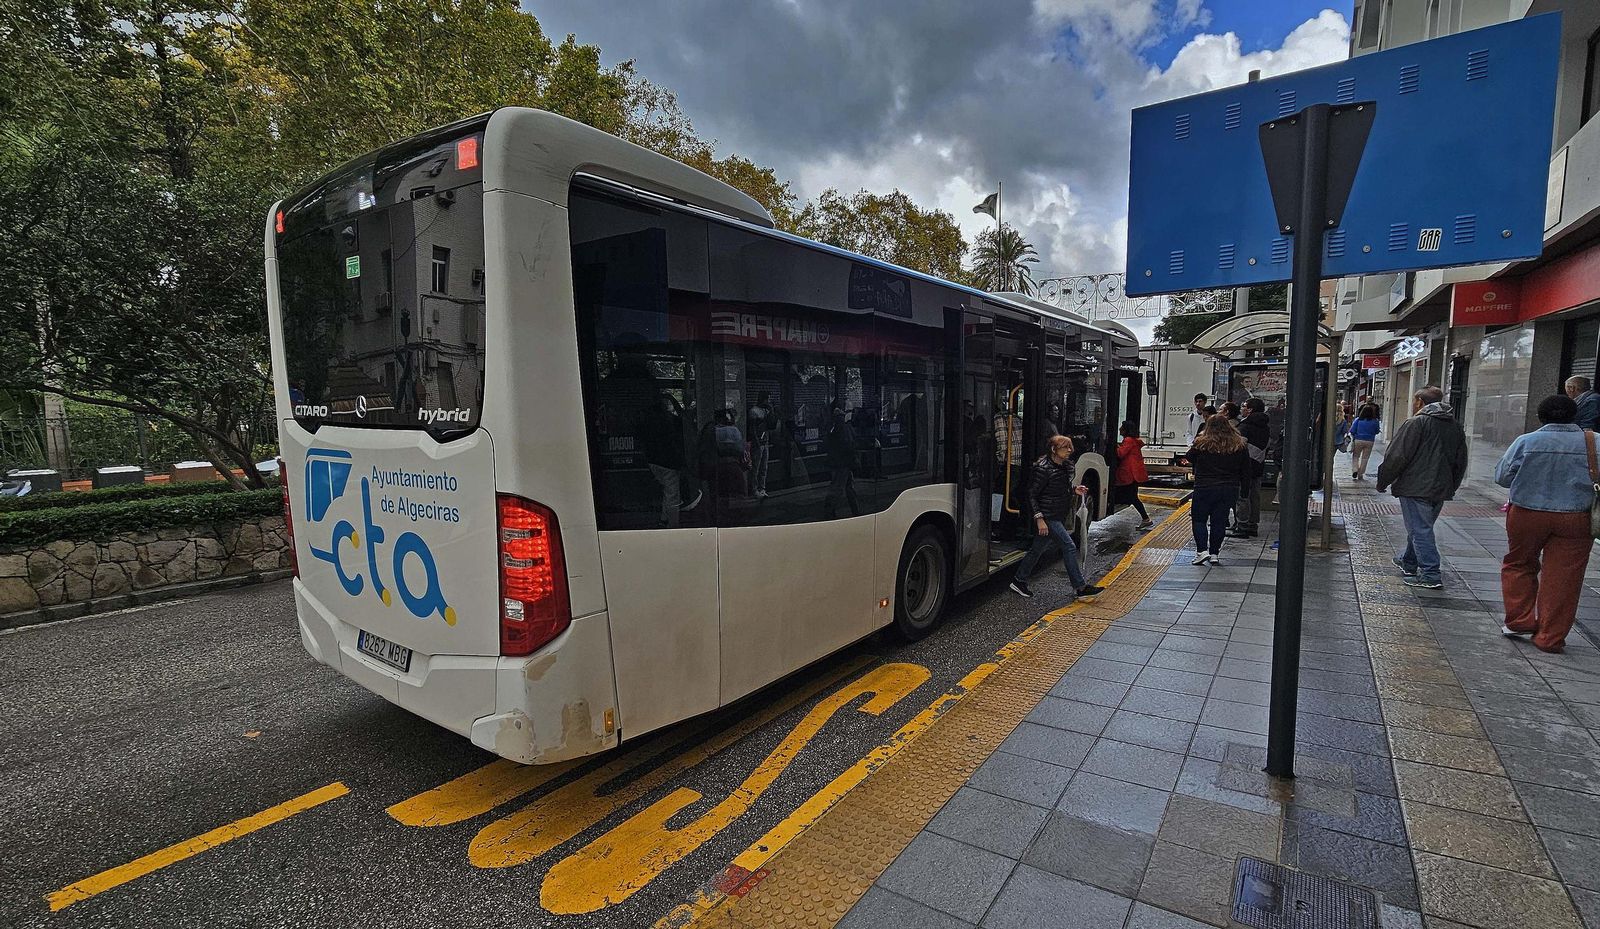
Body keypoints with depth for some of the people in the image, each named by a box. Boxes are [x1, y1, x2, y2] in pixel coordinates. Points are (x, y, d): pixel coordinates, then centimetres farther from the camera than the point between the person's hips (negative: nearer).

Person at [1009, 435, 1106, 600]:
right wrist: (1039, 519, -20)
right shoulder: (1043, 469, -17)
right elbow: (1032, 495, -15)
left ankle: (1019, 581, 24)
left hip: (1060, 516, 8)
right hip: (1048, 516, -8)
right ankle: (1081, 587, -1)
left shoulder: (1066, 466, 8)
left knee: (1038, 548, 13)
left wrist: (1075, 489, 2)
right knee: (1069, 546, -9)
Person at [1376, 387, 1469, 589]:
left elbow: (1396, 457, -15)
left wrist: (1382, 482, -5)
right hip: (1441, 490, 8)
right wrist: (1451, 487, 27)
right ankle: (1408, 562, 34)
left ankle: (1431, 575, -5)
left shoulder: (1415, 423, -12)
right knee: (1421, 527, 20)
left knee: (1419, 530, -4)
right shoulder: (1455, 427, 13)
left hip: (1415, 488, -8)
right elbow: (1461, 462, 19)